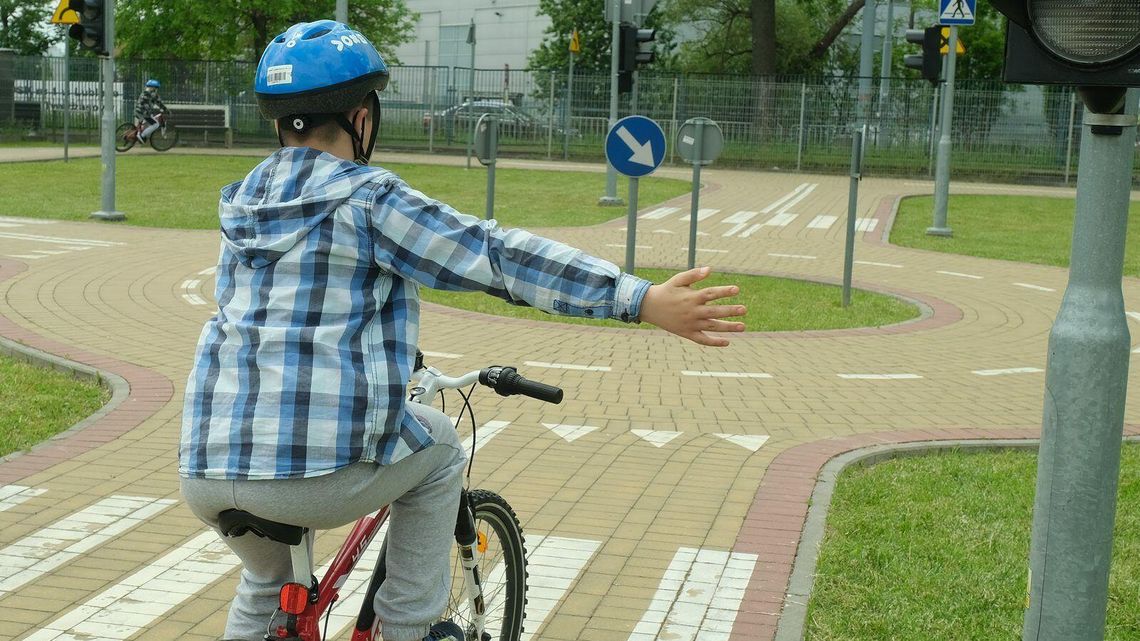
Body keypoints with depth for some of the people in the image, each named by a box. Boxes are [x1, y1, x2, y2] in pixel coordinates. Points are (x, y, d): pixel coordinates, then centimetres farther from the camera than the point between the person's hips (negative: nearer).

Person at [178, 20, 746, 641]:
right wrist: (644, 299, -11)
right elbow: (499, 256, -10)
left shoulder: (241, 204, 16)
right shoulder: (367, 198, -5)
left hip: (205, 472, 6)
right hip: (317, 469, -6)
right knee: (438, 446, 24)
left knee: (265, 587, 34)